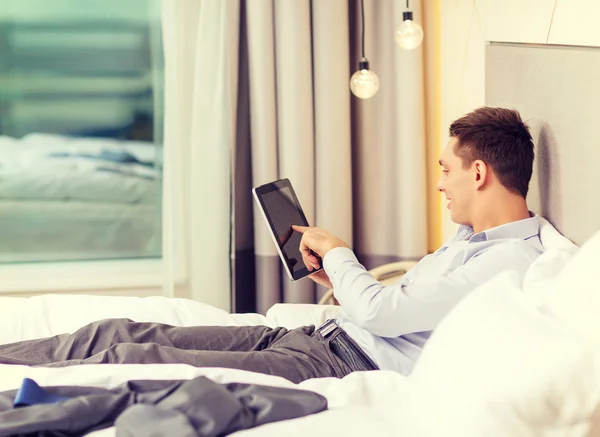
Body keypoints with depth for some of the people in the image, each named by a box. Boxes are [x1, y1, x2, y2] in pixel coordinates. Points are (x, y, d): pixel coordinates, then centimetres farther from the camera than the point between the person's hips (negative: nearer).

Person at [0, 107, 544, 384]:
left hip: (342, 364, -9)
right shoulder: (471, 236, 18)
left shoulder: (514, 258, -15)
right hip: (321, 332, 9)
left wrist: (339, 254, -2)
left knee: (127, 360, -16)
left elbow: (379, 313, -18)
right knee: (122, 331, 2)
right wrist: (340, 279, 11)